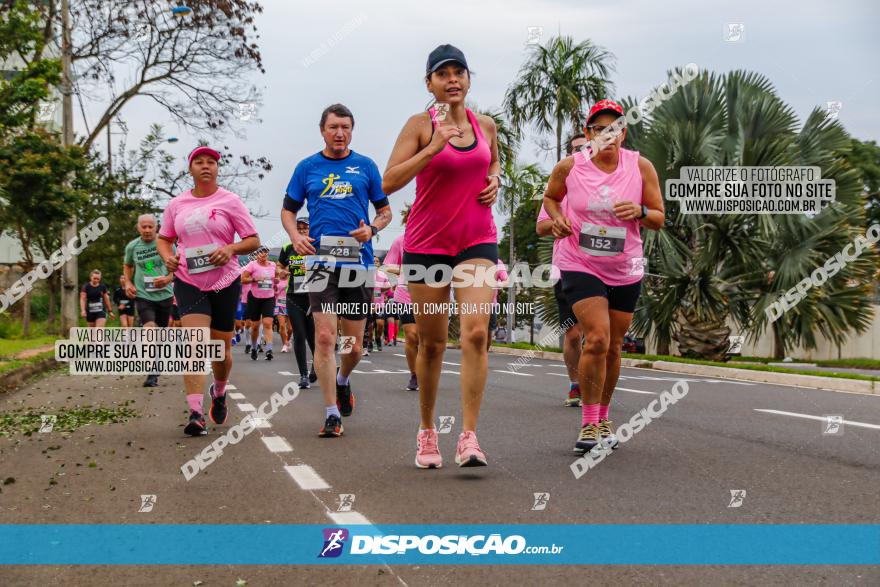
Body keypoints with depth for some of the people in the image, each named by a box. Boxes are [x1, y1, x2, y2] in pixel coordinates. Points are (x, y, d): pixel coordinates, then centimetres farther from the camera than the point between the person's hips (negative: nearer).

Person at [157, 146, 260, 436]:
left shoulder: (230, 201, -1)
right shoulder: (176, 204, 8)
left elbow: (254, 241, 0)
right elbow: (163, 239, 19)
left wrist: (231, 249, -20)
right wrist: (167, 257, -3)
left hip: (225, 282, 0)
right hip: (188, 282, 1)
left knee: (221, 348, 8)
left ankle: (219, 393, 40)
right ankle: (195, 413, -21)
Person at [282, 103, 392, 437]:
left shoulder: (365, 166, 9)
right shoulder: (307, 167, 9)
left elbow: (385, 211, 14)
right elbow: (289, 210, 15)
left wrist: (372, 229, -7)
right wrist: (296, 237, -5)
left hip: (358, 261, 1)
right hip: (321, 260, -1)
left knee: (354, 347, 6)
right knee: (324, 337, -12)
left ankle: (343, 381, 39)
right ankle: (332, 413, -5)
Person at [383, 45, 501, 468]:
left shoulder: (485, 125, 9)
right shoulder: (420, 125, -3)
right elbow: (388, 182, -13)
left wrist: (495, 180, 7)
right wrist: (433, 148, -22)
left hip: (477, 241, 2)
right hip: (427, 242, -2)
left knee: (476, 333, -17)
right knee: (432, 342, 6)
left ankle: (468, 438, -14)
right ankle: (427, 431, 24)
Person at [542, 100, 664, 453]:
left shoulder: (641, 167, -3)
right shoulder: (569, 166, -6)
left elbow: (659, 220, 1)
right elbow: (550, 197, 14)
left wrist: (640, 212, -21)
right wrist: (557, 218, -7)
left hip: (625, 270, 3)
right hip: (579, 265, -3)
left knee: (613, 348, 11)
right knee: (596, 339, -19)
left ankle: (602, 419, 30)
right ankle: (588, 424, -8)